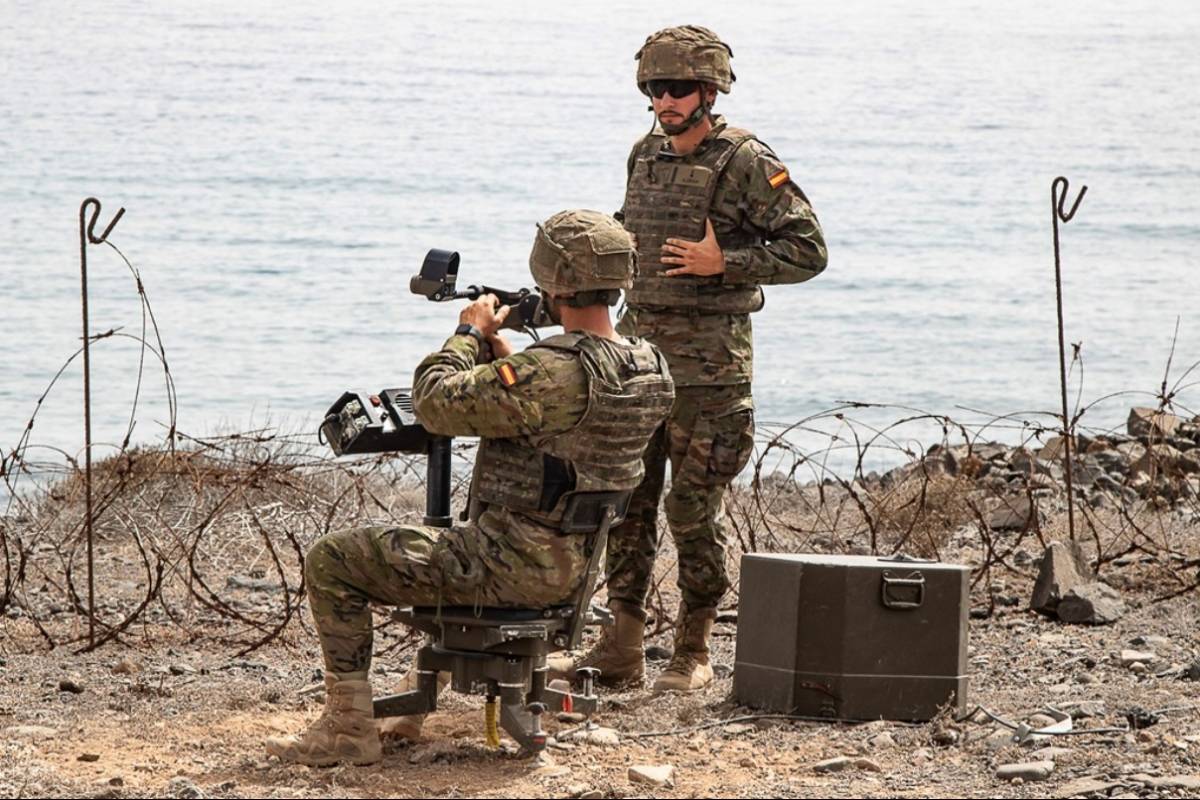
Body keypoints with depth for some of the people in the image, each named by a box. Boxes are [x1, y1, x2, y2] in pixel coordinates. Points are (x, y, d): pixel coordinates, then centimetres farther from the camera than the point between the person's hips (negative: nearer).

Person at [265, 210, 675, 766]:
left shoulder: (554, 372, -28)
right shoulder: (649, 367, 2)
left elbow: (437, 403, -21)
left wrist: (470, 334, -5)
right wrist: (499, 352, 12)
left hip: (512, 564, -9)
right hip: (573, 566, 9)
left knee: (332, 563, 0)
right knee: (439, 550, 39)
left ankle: (349, 727, 2)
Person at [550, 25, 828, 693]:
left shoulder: (747, 163, -9)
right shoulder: (646, 156, 12)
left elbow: (808, 250, -11)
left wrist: (722, 263, -17)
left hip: (709, 364, -6)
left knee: (696, 510, -2)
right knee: (628, 501, 6)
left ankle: (694, 655, 8)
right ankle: (622, 649, 11)